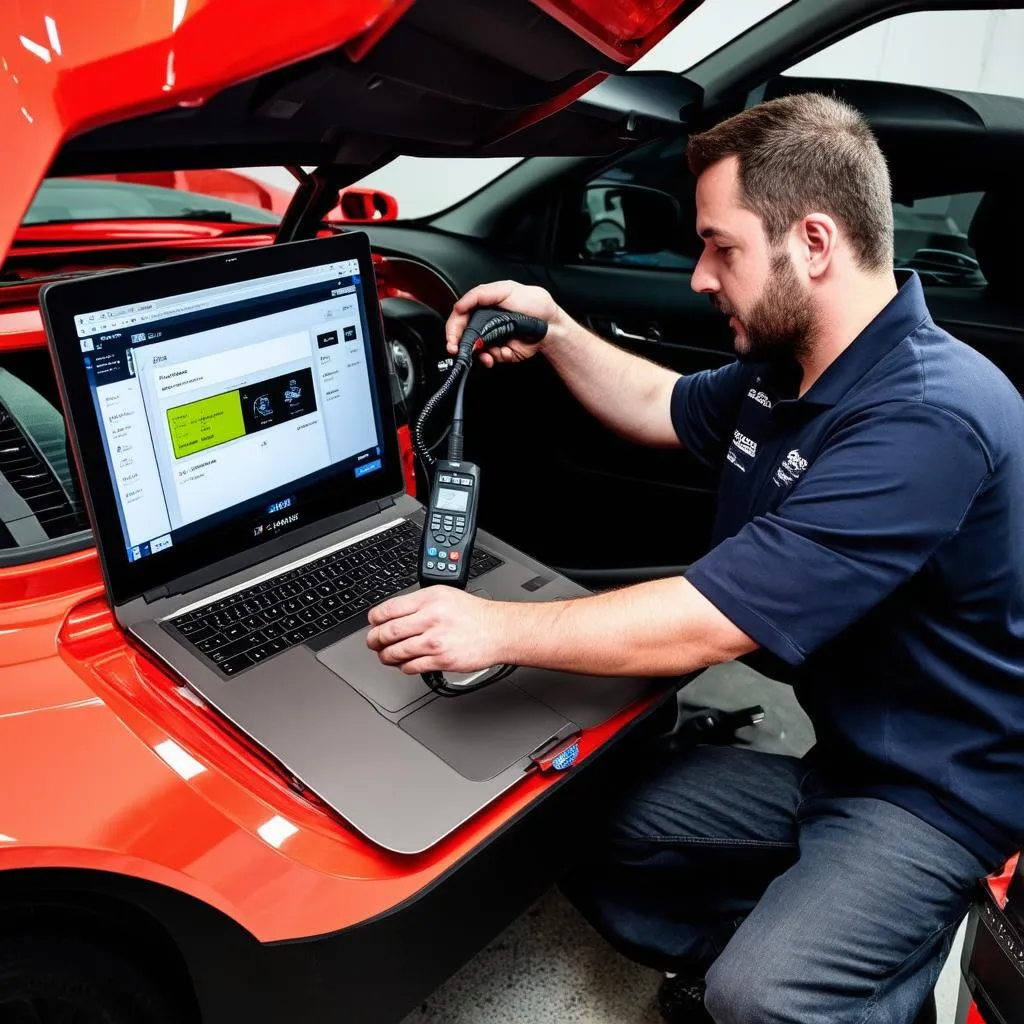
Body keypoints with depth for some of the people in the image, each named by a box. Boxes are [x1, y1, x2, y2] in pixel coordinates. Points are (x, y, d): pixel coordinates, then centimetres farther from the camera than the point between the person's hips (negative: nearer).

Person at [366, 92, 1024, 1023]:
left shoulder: (927, 419, -29)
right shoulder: (787, 370, 0)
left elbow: (711, 624, -32)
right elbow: (662, 409, 20)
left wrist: (496, 628, -25)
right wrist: (553, 331, 7)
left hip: (933, 794, -7)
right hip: (830, 755, 8)